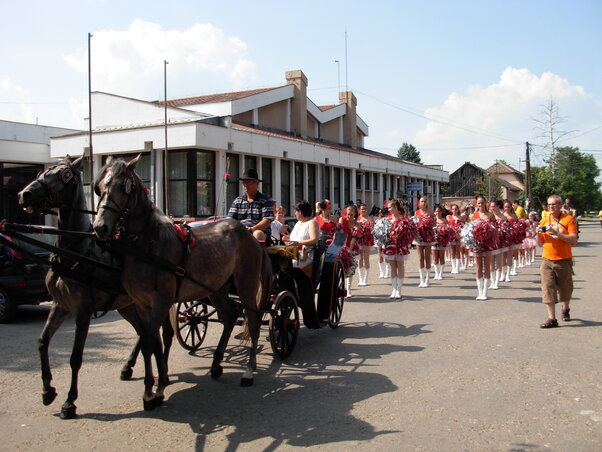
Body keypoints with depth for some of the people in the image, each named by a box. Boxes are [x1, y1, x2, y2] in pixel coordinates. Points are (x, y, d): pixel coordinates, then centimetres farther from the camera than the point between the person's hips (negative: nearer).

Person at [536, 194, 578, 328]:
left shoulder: (568, 219, -2)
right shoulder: (544, 222, 9)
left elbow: (573, 240, -12)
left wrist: (556, 233, -22)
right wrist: (539, 234, -7)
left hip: (564, 260, -2)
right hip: (547, 260, 2)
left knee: (565, 288, 12)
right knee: (547, 287, -8)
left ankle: (565, 309, 40)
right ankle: (552, 319, -8)